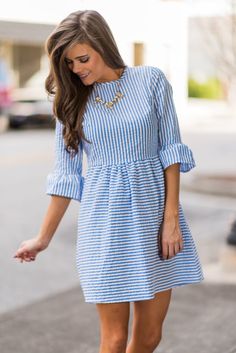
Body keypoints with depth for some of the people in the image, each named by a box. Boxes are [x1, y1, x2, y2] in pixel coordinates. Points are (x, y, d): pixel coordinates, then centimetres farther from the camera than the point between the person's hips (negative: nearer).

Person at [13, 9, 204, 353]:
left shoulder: (151, 80, -2)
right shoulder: (72, 101, 3)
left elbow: (170, 150, -1)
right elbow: (66, 174, 7)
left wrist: (171, 217, -7)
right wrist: (43, 238, 8)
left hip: (154, 209, 1)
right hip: (106, 220, 0)